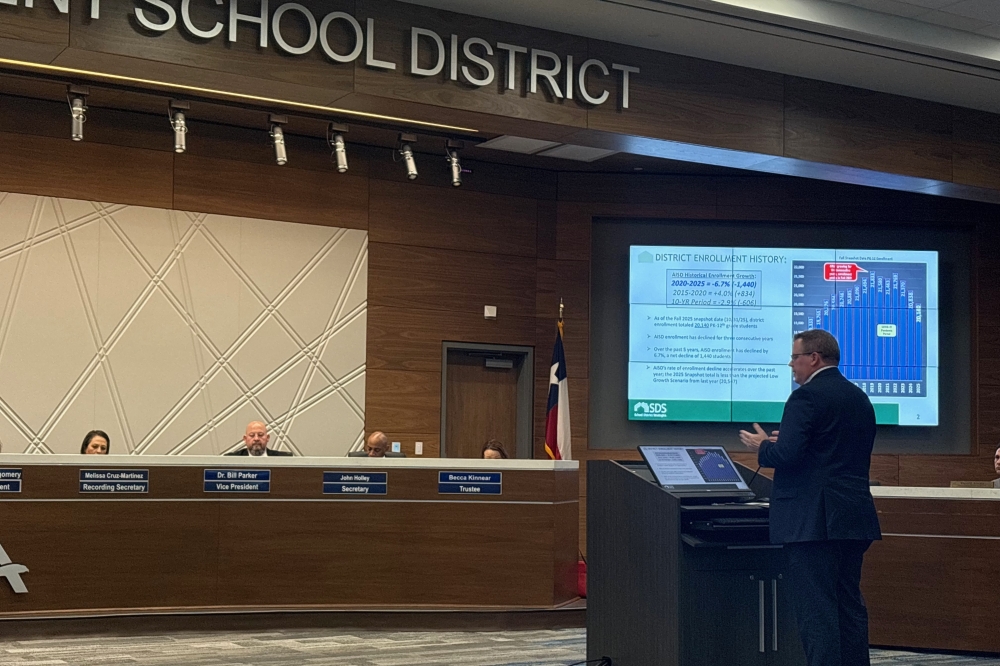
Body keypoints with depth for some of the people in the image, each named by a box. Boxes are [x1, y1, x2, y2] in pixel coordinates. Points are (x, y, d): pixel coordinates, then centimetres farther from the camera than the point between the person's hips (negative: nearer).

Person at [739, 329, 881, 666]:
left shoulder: (807, 397, -12)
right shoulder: (859, 398, 15)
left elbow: (786, 455, -20)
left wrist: (762, 446, 2)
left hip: (813, 520, -9)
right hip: (853, 518, 9)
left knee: (816, 609, -6)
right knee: (849, 604, 13)